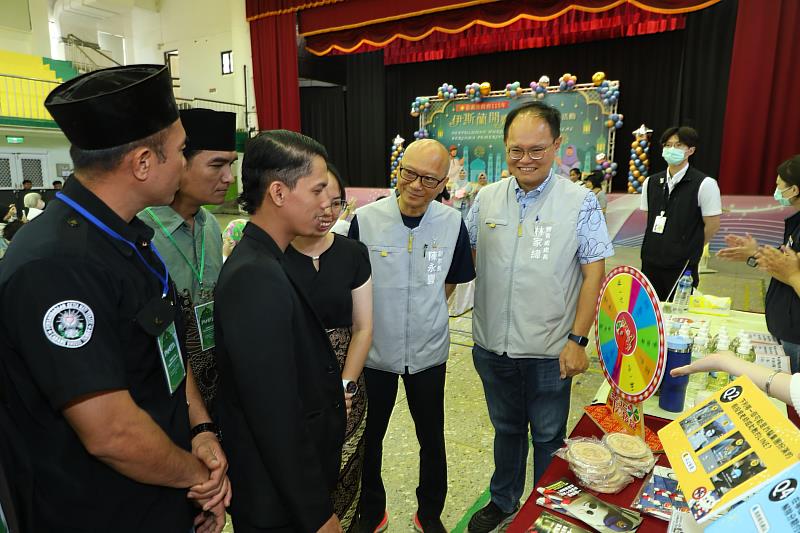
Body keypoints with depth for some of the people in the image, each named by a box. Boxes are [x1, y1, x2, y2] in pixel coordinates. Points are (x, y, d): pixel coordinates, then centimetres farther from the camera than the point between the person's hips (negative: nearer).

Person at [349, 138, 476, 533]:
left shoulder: (452, 224, -9)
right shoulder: (365, 219, -15)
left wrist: (424, 317, 5)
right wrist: (367, 327, -3)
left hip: (428, 353, 1)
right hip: (374, 351, -1)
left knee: (432, 441, 18)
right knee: (367, 440, 18)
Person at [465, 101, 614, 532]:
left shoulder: (580, 202, -9)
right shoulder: (486, 198, 0)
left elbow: (594, 272, -8)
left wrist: (578, 339, -13)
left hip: (549, 351, -3)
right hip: (492, 346, 3)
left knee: (548, 438, 16)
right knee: (506, 429, 23)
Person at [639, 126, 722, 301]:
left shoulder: (704, 184, -8)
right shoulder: (651, 182, 7)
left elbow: (712, 225, -3)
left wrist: (689, 249, 6)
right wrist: (660, 245, 10)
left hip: (683, 266, -4)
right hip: (650, 262, 4)